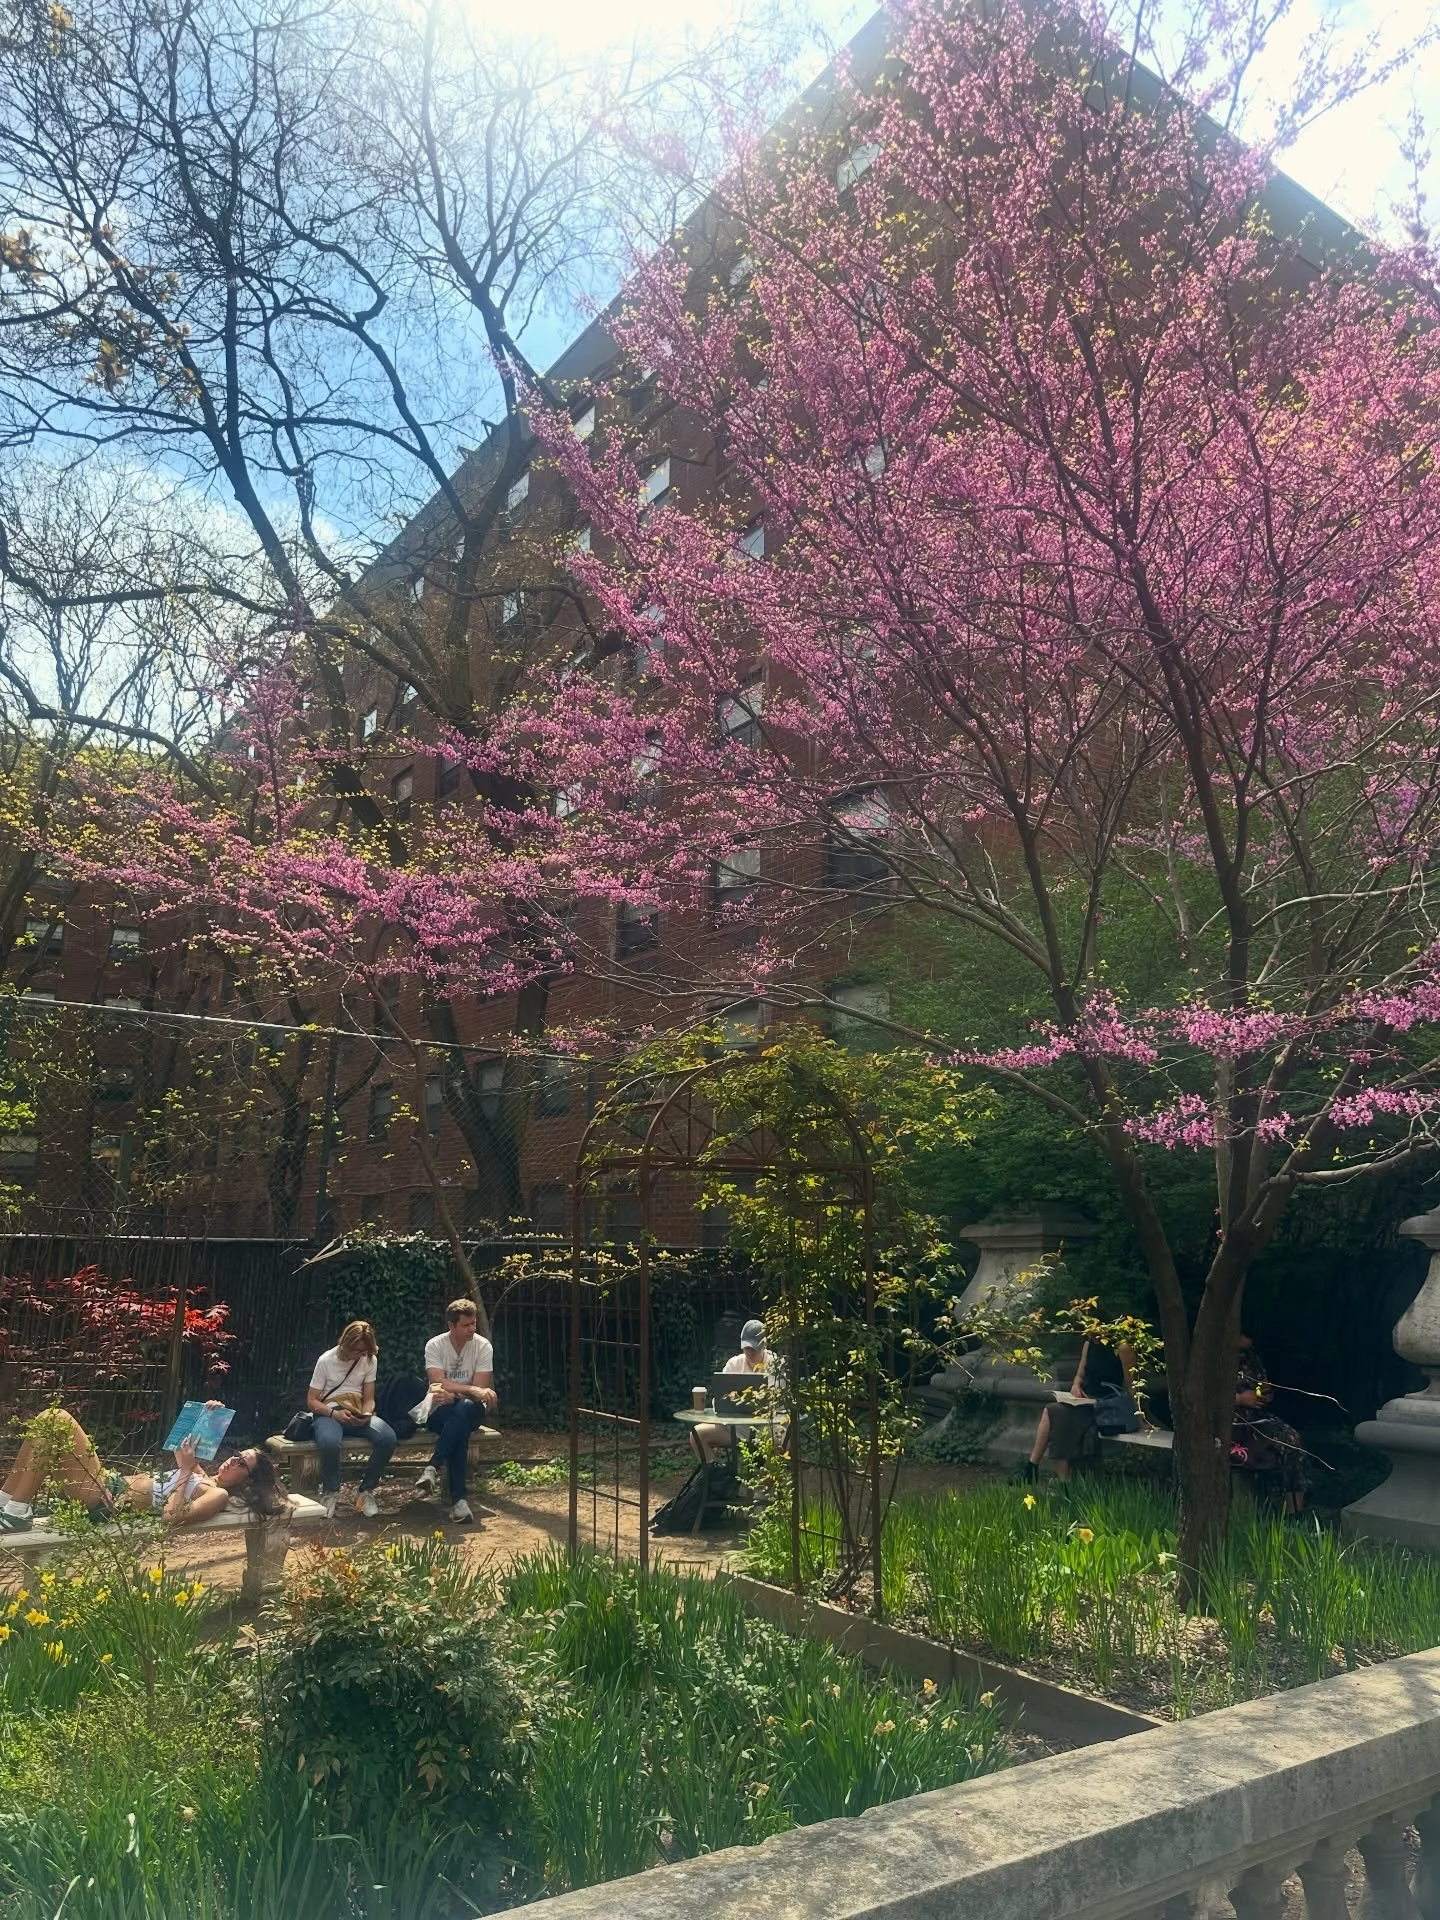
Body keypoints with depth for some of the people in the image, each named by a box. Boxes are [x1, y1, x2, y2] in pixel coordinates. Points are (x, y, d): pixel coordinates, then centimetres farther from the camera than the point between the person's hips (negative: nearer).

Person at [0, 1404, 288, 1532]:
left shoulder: (218, 1495, -11)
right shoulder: (204, 1476, 16)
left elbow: (172, 1517, -27)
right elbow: (186, 1446, 33)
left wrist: (185, 1471, -18)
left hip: (107, 1503, -9)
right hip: (112, 1483, 9)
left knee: (57, 1422, -18)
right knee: (53, 1419, -2)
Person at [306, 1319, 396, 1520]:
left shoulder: (370, 1360, 5)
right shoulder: (326, 1360, -5)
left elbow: (369, 1399, 7)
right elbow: (312, 1401, -4)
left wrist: (366, 1415, -17)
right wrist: (334, 1413, -22)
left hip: (358, 1415, 3)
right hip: (329, 1413, -3)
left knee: (388, 1438, -29)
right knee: (329, 1442, -41)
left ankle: (366, 1491, -8)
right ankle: (331, 1493, -13)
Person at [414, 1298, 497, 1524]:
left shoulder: (483, 1346, -6)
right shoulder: (435, 1346, -7)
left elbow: (480, 1389, -11)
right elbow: (439, 1384, -21)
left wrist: (453, 1396, -26)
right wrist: (473, 1390, -33)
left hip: (470, 1411, 1)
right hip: (439, 1412, 0)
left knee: (463, 1409, -40)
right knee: (461, 1430, -37)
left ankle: (433, 1468, -38)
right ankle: (458, 1499, -39)